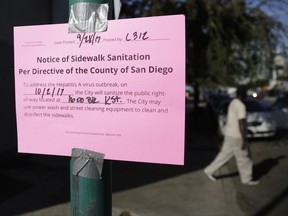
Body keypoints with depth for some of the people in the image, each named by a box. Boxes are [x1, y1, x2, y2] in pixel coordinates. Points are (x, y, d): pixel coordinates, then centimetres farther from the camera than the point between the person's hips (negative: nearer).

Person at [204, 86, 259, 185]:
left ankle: (209, 170, 17)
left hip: (229, 134, 9)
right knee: (243, 158, 5)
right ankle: (247, 179, 19)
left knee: (224, 155, 14)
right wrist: (244, 140, -20)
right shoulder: (241, 106, -19)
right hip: (236, 137, -9)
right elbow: (241, 124, -23)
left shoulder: (233, 103, 11)